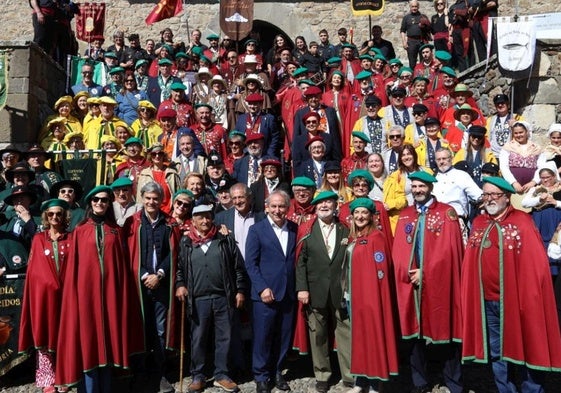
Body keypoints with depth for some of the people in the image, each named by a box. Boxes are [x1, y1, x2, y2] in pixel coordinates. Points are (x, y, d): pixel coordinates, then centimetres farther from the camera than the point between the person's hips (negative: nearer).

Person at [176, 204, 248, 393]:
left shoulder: (226, 241, 4)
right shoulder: (185, 243, 5)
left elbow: (238, 268, 5)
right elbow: (179, 267, 12)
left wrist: (240, 290, 1)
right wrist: (180, 284, -4)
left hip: (223, 298, 0)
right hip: (198, 299, 0)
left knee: (224, 337, 7)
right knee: (198, 339, 8)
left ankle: (221, 375, 21)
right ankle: (198, 376, 23)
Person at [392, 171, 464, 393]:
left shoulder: (446, 212, -1)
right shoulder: (404, 216, 10)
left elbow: (448, 248, -10)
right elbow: (398, 250, 5)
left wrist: (425, 272, -14)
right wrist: (408, 273, -11)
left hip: (439, 282, -3)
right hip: (412, 282, 4)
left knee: (445, 329, 4)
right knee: (415, 331, 9)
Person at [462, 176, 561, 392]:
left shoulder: (522, 222, -6)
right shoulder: (478, 223, 8)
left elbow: (536, 263, -9)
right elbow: (471, 264, 11)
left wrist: (530, 298, -13)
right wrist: (474, 296, 5)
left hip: (517, 300, -5)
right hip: (487, 302, 5)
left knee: (526, 349, 6)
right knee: (496, 355, 14)